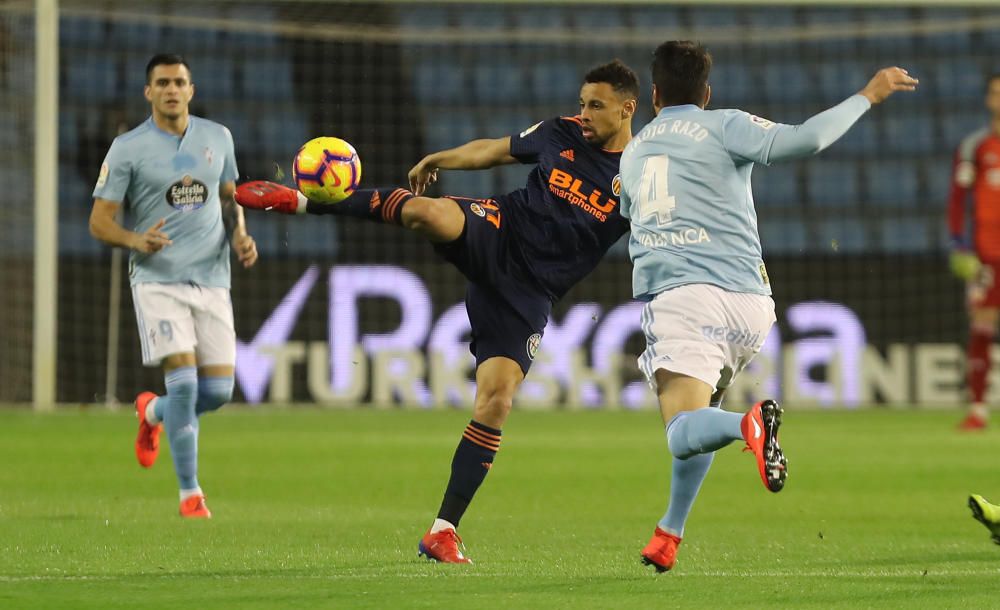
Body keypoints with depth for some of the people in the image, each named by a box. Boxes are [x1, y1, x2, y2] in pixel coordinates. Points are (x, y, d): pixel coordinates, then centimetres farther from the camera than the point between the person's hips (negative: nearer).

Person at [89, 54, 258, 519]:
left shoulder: (217, 138, 8)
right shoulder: (128, 148, -4)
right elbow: (99, 222, -3)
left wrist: (240, 236, 2)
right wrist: (136, 240, -23)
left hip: (211, 279, 4)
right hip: (157, 279, -4)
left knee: (218, 390, -2)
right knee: (183, 379, -16)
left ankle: (153, 412, 32)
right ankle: (190, 493, -2)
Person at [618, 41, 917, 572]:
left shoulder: (632, 152, 21)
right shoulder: (723, 127, 8)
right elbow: (804, 140, -8)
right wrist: (868, 95, 3)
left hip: (678, 295, -1)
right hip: (747, 303, 1)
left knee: (684, 432, -16)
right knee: (696, 418, 24)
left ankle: (748, 424, -48)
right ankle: (669, 534, 20)